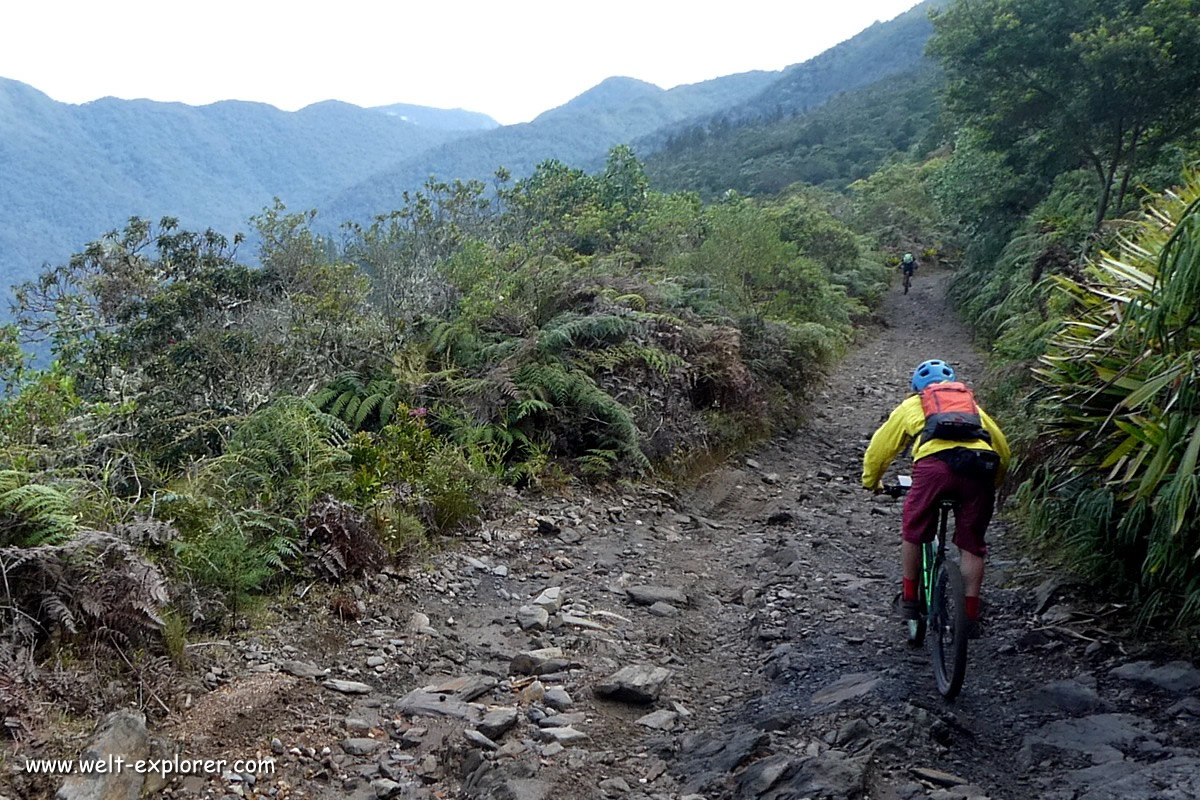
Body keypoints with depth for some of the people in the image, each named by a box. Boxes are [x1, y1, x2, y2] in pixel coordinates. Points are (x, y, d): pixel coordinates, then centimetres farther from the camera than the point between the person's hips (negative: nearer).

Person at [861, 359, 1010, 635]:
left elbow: (880, 445, 34)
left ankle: (909, 600, 25)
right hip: (980, 465, 2)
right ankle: (971, 615, 11)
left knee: (913, 533, 18)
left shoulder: (912, 405, 30)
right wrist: (991, 484, 52)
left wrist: (871, 481, 49)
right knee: (971, 545, 13)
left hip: (935, 463, -2)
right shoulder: (973, 406, 37)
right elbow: (1003, 449, 38)